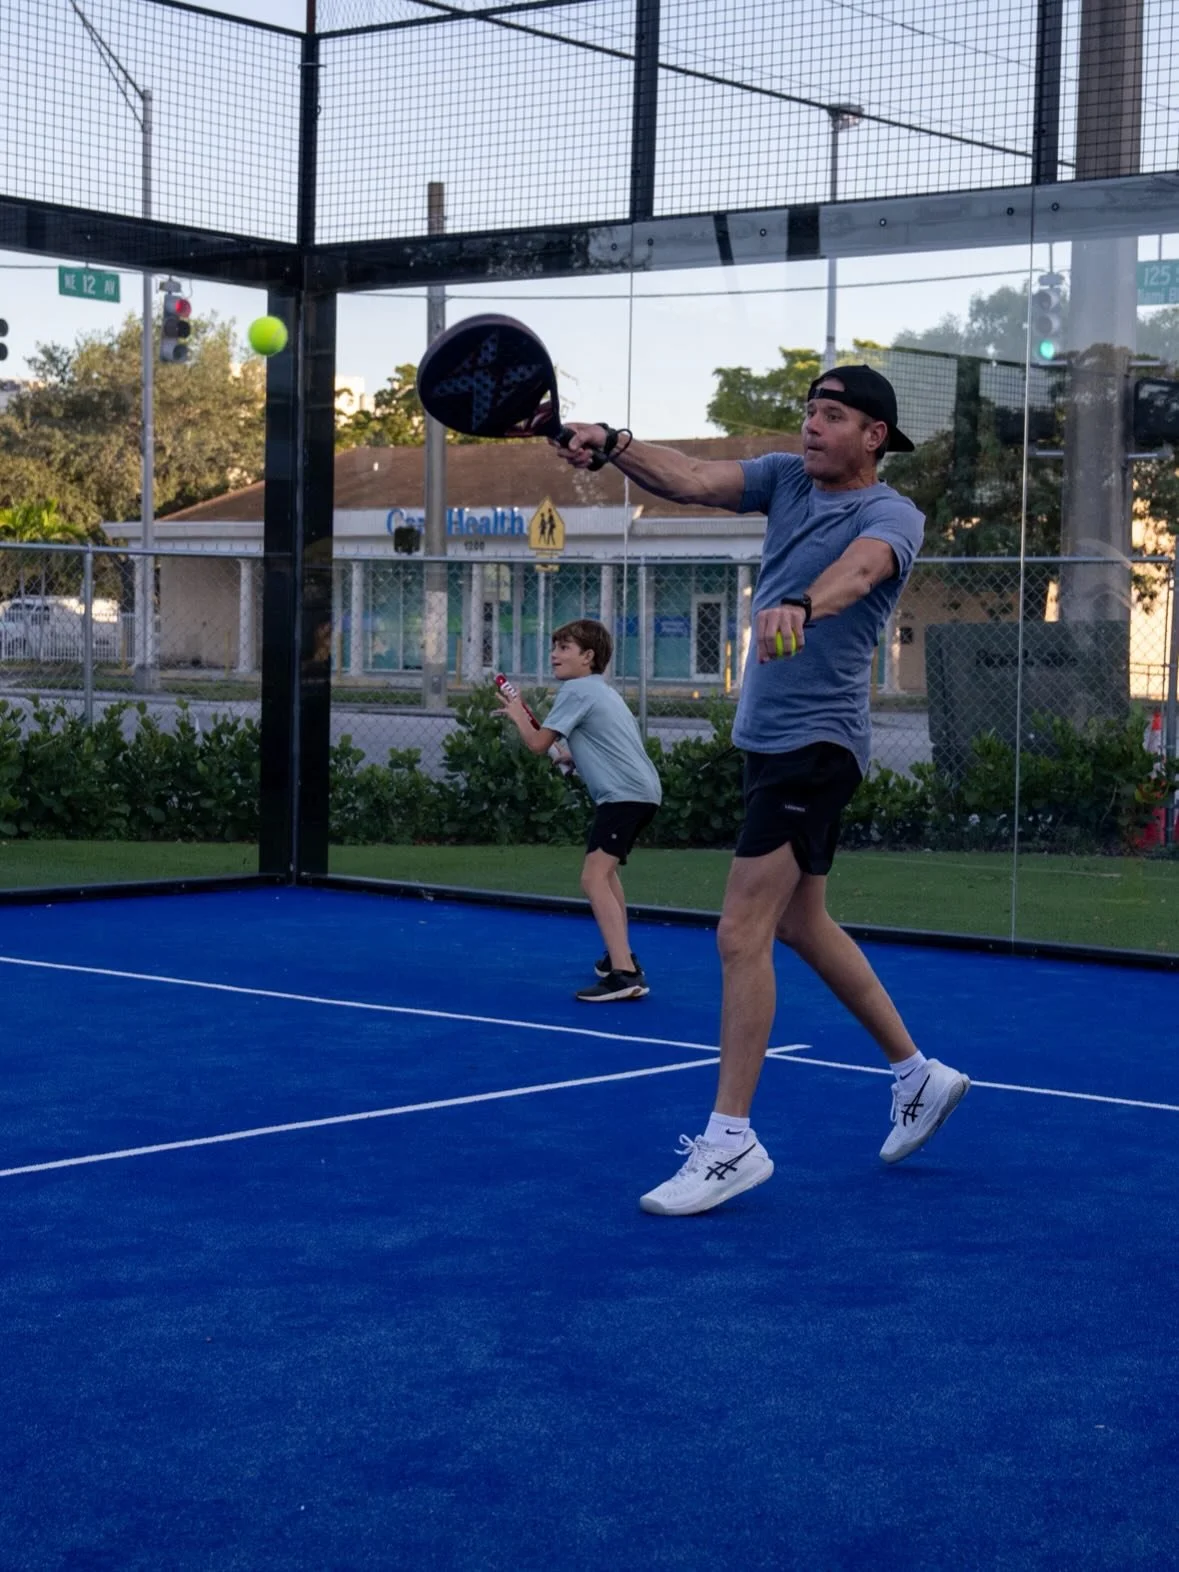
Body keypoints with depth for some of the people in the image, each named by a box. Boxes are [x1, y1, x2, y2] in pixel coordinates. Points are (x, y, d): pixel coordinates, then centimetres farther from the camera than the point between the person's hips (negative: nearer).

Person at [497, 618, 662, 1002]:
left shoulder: (577, 690, -8)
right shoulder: (601, 689, 22)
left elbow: (537, 744, -7)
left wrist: (517, 714, 12)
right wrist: (576, 757, 21)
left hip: (625, 793, -11)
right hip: (640, 791, 11)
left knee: (594, 878, -19)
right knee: (605, 871, 29)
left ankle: (625, 976, -31)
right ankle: (621, 958, 40)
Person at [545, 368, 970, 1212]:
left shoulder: (892, 515, -14)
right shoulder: (788, 477, 6)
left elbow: (858, 569, -37)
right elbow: (693, 479, -10)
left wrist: (801, 608, -58)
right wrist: (613, 445, -28)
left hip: (817, 741, -9)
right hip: (771, 734, 9)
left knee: (742, 934, -13)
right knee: (802, 923, 20)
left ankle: (731, 1141, -7)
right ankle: (919, 1076, 34)